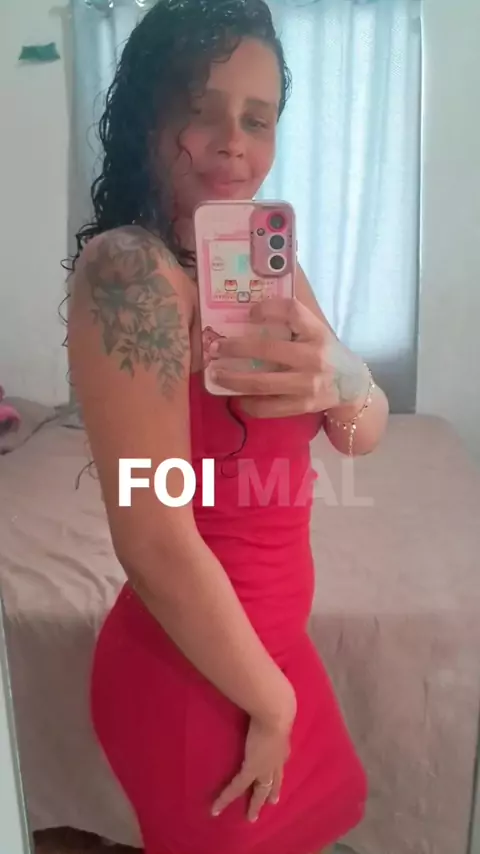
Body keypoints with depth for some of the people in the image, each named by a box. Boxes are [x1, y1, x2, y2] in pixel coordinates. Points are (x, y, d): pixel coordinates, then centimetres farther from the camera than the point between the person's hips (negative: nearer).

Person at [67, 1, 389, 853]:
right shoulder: (127, 267, -25)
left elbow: (366, 432, -2)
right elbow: (154, 545, -27)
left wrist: (338, 378, -25)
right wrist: (271, 704, -14)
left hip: (267, 637, 7)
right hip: (192, 668, -7)